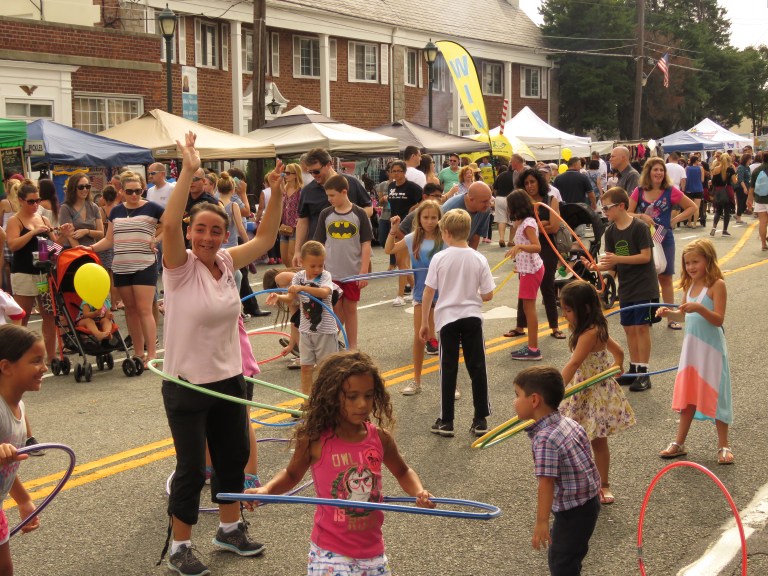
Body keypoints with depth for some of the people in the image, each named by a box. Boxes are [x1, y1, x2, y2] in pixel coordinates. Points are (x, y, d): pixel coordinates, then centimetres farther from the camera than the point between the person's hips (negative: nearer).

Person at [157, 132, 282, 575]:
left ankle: (230, 529, 38)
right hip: (187, 385, -6)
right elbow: (169, 224, -30)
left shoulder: (228, 263, 1)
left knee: (234, 456, 18)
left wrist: (277, 193, -10)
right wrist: (188, 173, -37)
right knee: (192, 469, 2)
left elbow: (265, 237, 3)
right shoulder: (181, 267, -14)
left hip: (229, 380, 6)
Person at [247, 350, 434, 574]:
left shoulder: (380, 438, -4)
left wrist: (418, 491, -4)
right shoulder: (315, 440, -12)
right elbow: (292, 474, 6)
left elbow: (403, 472, 15)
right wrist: (266, 490, -11)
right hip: (331, 553, -3)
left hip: (373, 550, 4)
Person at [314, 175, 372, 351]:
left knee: (350, 309, 9)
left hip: (353, 273, -1)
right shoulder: (326, 214, 2)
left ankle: (352, 348, 18)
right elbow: (319, 244, 7)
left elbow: (366, 245, -3)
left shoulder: (359, 214, -4)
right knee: (335, 311, 4)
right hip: (331, 273, 1)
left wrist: (364, 272, -7)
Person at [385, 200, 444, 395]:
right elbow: (389, 250, 10)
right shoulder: (413, 239, 1)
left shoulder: (444, 239, -9)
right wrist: (394, 230, -2)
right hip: (421, 293, 3)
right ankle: (416, 381, 22)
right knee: (419, 338, 10)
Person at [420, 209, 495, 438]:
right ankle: (480, 420, 12)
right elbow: (488, 295, -2)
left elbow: (428, 293, -8)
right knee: (477, 368, 8)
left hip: (447, 318, -1)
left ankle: (446, 421, 10)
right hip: (472, 317, 1)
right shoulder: (478, 259, -5)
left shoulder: (439, 258, -9)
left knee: (448, 369, 6)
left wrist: (424, 322, 2)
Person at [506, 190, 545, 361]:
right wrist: (516, 224, 15)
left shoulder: (528, 223, -18)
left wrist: (519, 246, -40)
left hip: (531, 270, -10)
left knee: (529, 307, -8)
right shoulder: (524, 222, 11)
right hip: (527, 268, 10)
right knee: (528, 307, 12)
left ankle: (533, 349, -6)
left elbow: (537, 246, -27)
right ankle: (532, 346, 17)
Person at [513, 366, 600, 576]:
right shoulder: (569, 423, 0)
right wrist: (593, 487, 25)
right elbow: (584, 456, 11)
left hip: (574, 511, -9)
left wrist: (541, 521, -26)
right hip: (588, 501, 9)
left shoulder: (544, 439, -27)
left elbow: (547, 483, -29)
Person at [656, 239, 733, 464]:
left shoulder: (717, 285, -14)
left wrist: (699, 308, -34)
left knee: (716, 395, 1)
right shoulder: (689, 285, 7)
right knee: (687, 394, 12)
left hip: (711, 348, -6)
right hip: (691, 346, 6)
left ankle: (723, 446, 13)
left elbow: (719, 319, -18)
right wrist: (669, 312, -2)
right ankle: (679, 443, 20)